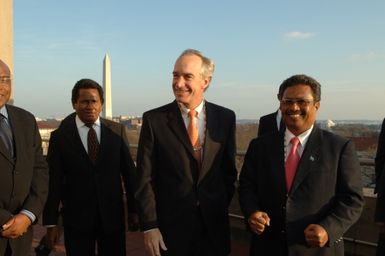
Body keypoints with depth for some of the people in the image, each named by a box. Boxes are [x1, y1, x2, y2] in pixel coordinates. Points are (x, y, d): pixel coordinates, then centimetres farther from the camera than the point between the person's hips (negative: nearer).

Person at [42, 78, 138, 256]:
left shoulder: (117, 131, 0)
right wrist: (51, 223, -2)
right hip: (76, 219, -1)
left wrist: (133, 210, 5)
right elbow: (53, 181, -2)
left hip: (112, 216, 1)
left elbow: (128, 171, 4)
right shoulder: (60, 136, -3)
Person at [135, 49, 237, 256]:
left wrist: (221, 206, 9)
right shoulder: (154, 119, -8)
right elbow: (145, 178, -8)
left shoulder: (226, 117, -1)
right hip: (170, 227, -2)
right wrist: (149, 226, -10)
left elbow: (229, 169, 7)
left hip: (214, 225, 2)